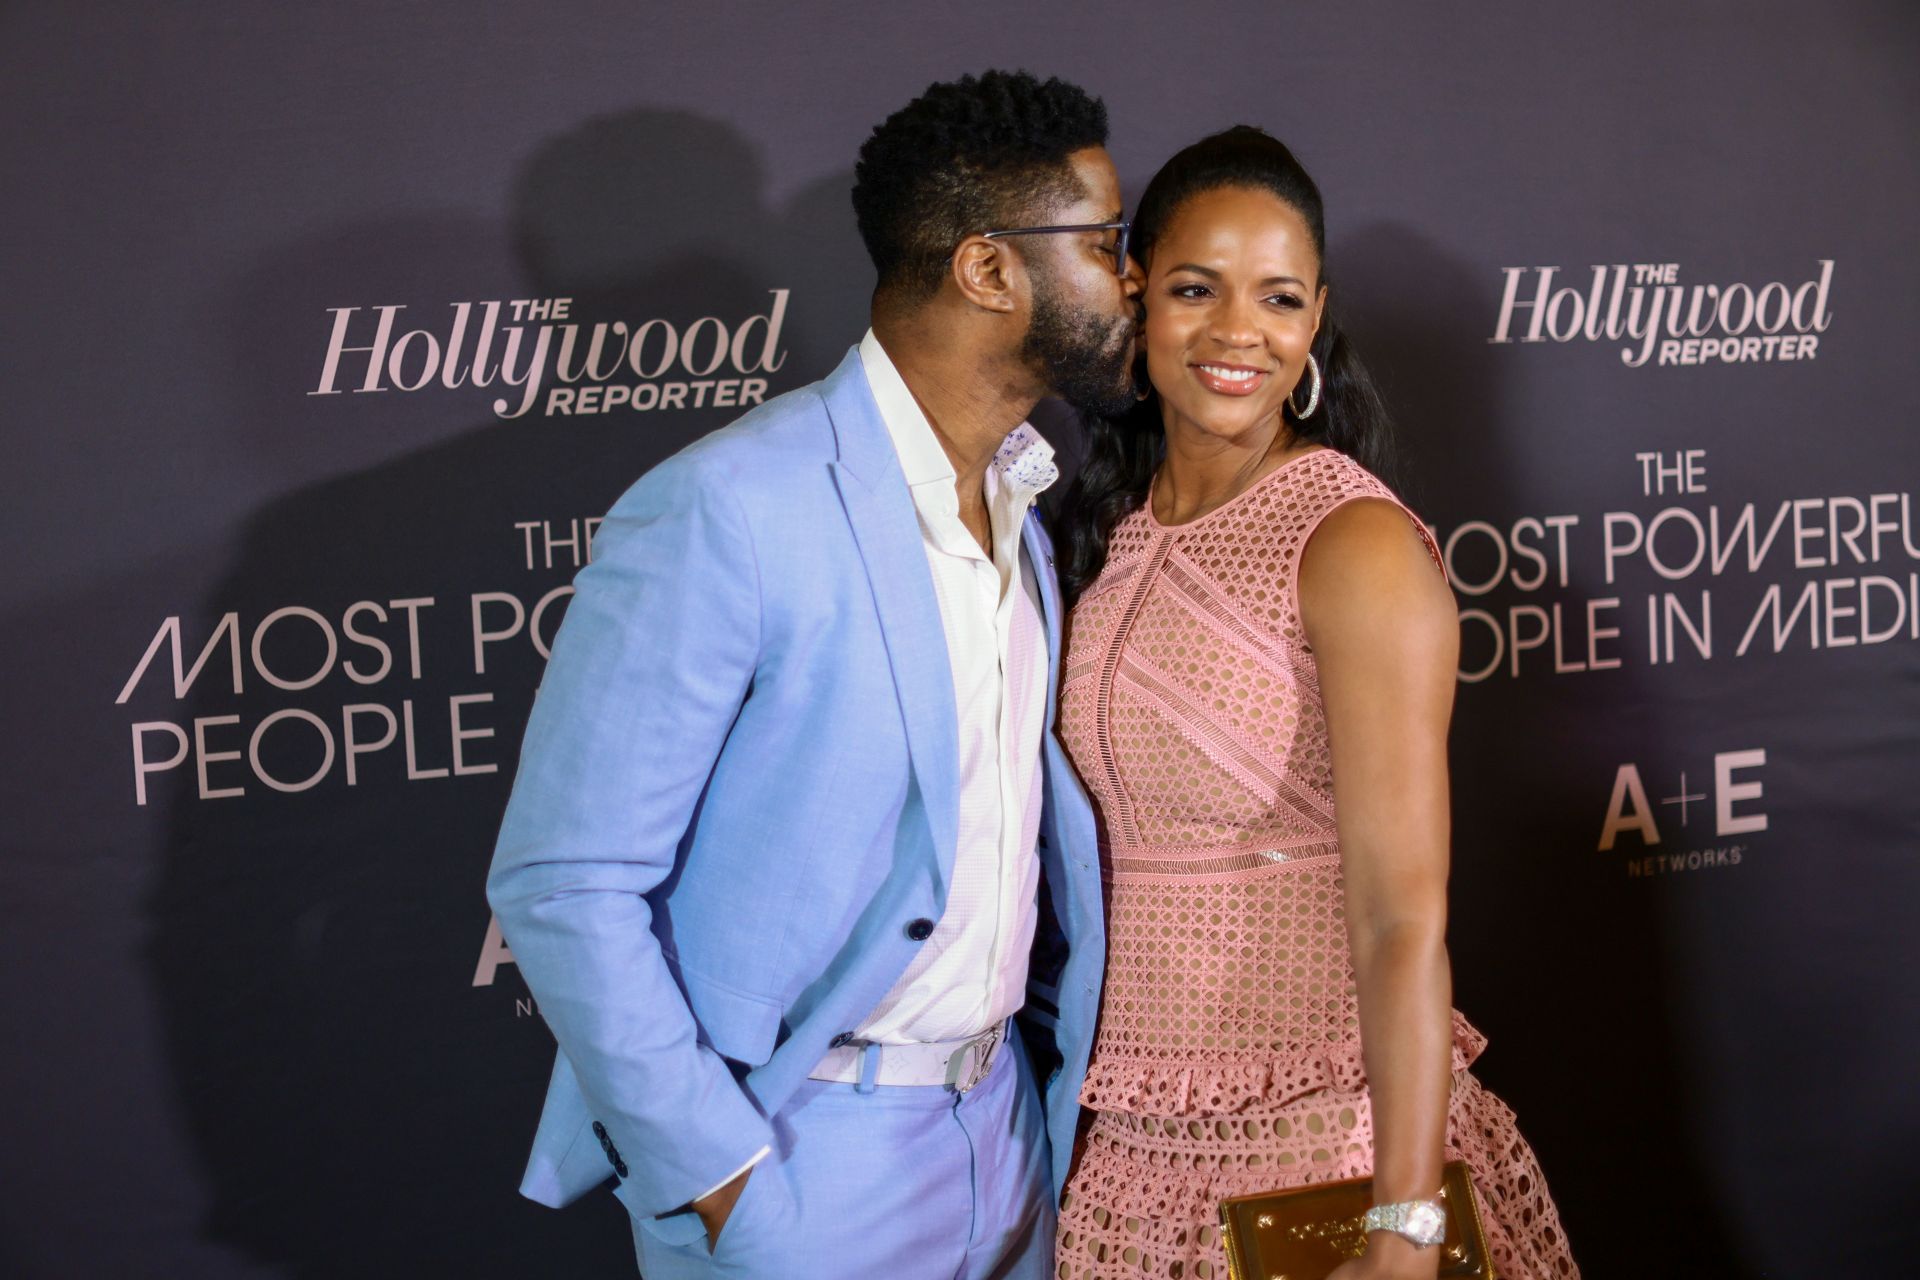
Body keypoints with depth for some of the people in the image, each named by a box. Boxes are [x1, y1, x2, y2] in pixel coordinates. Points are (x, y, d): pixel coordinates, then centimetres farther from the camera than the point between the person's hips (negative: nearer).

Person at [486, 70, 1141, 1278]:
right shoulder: (723, 514, -20)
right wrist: (721, 1178, -17)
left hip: (1004, 1124, 7)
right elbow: (563, 881, -18)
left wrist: (1072, 1077, 8)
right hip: (797, 1156, -7)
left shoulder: (1024, 510, 5)